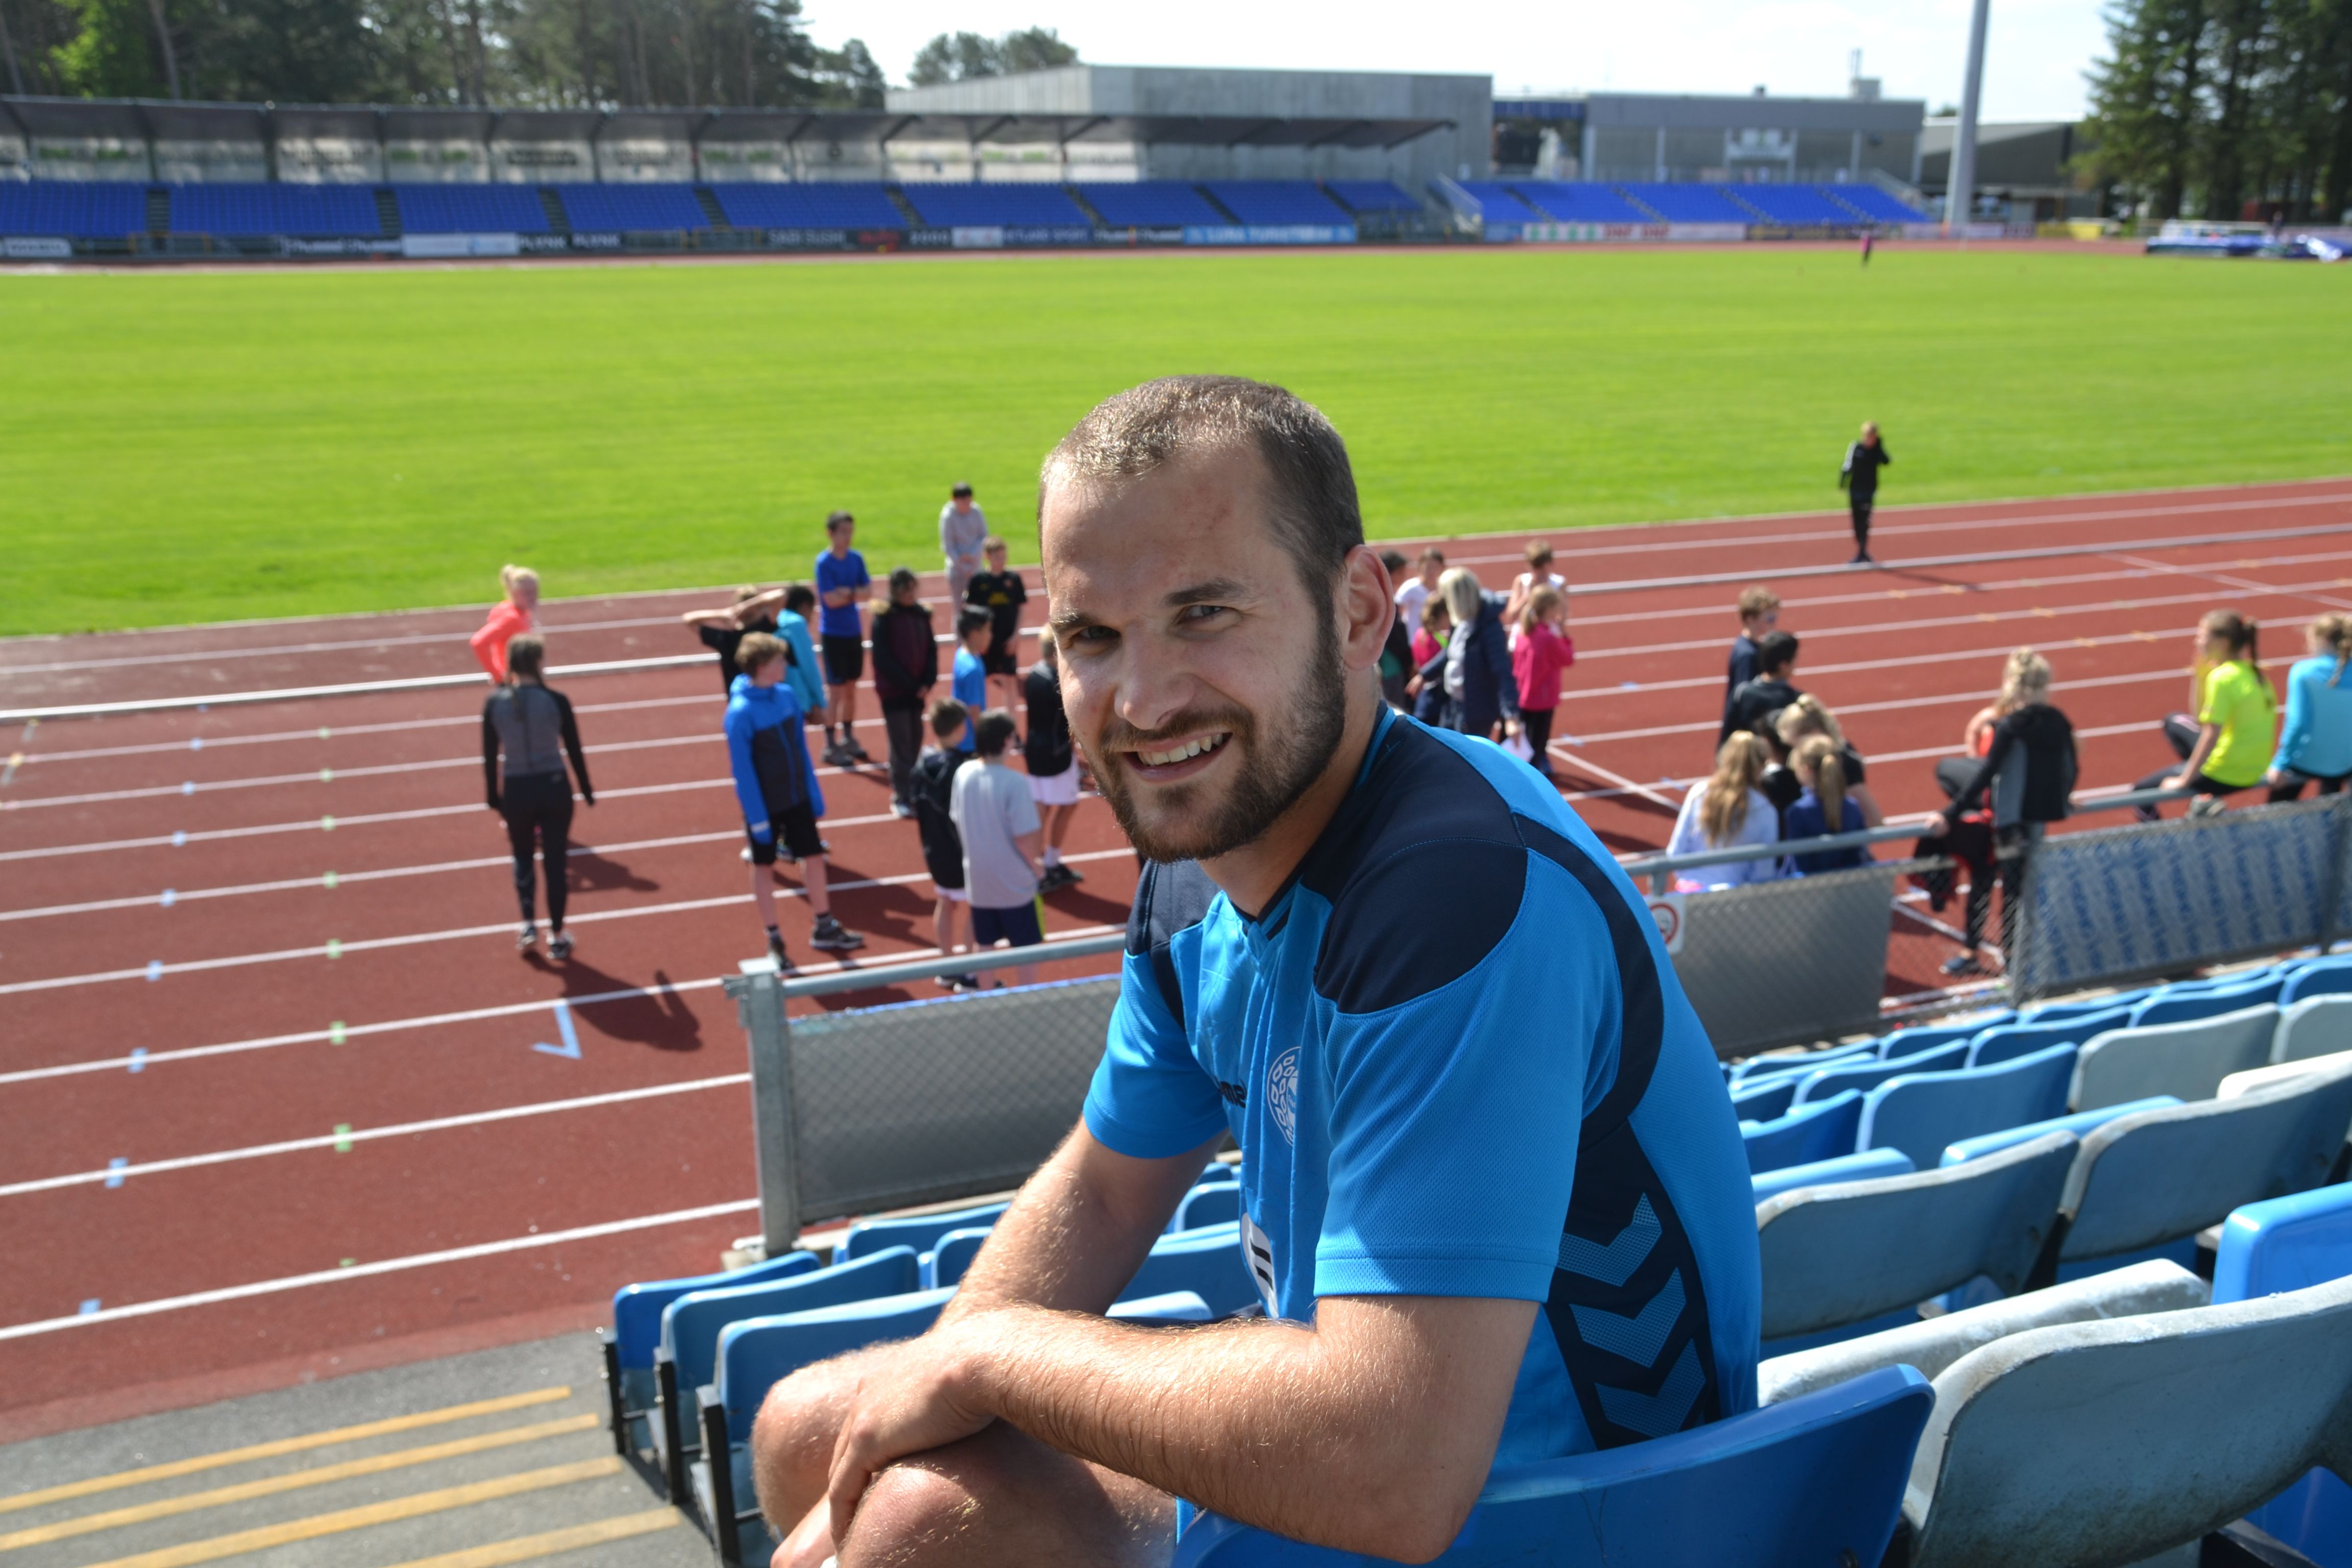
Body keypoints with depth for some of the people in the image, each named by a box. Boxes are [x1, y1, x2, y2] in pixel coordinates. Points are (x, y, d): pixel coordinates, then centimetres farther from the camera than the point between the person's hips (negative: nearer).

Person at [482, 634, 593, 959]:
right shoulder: (556, 700, -10)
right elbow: (574, 751, -4)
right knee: (555, 861, 10)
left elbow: (490, 756, 1)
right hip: (554, 788, -1)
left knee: (523, 857, 24)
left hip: (516, 791, 1)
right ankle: (557, 938, 17)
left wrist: (493, 796, 14)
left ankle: (528, 926, 19)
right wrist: (587, 790, 9)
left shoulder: (495, 703, -5)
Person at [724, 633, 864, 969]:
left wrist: (815, 793, 8)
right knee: (764, 867, 11)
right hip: (765, 805, -6)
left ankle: (824, 929, 30)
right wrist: (757, 818, -17)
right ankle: (773, 941, 24)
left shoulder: (787, 696, -3)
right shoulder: (740, 712, -21)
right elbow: (742, 770, -18)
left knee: (813, 857, 13)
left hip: (797, 799, 6)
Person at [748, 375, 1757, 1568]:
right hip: (1333, 1430, 8)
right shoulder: (1196, 865, -2)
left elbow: (1397, 1472, -36)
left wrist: (986, 1352, -22)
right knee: (804, 1435, 10)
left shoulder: (1469, 889, -31)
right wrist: (889, 1431, -2)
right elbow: (1100, 1191, 11)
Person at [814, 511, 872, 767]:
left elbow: (867, 591, 0)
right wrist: (856, 594, -7)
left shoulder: (856, 559, 4)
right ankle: (830, 746, 5)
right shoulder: (824, 563, -13)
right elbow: (831, 600, -19)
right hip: (833, 633, -6)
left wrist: (849, 593, -17)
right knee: (835, 690, -2)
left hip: (854, 631, 6)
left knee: (851, 687, 13)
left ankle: (849, 738, 26)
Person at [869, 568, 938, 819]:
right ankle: (901, 798, 2)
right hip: (894, 692, -5)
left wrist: (928, 682, -7)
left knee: (916, 741, 9)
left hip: (918, 691, 5)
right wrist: (910, 684, -14)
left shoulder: (922, 614, 4)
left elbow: (931, 650, 7)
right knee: (901, 744, -4)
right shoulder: (884, 618, -10)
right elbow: (883, 658, -13)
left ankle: (913, 791, 21)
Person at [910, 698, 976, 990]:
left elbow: (918, 815, 7)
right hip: (962, 851, -7)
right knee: (974, 909, 6)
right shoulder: (961, 766, -23)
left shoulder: (922, 763, -2)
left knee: (945, 904, 19)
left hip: (935, 850, 7)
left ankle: (947, 969, 29)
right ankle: (971, 976, 12)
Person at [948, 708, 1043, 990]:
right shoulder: (1014, 782, -24)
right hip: (1014, 882, -5)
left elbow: (958, 822, 5)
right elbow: (1024, 839, -22)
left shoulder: (963, 775, -7)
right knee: (1025, 948, 10)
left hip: (978, 879, 5)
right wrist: (1035, 865, -3)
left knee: (983, 944, 19)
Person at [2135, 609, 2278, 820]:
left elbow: (2211, 735, -22)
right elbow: (2200, 718, 13)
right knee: (2174, 722, 25)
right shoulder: (2252, 672, 7)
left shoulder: (2222, 677, -19)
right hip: (2253, 769, 9)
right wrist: (2201, 674, 5)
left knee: (2142, 791, 7)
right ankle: (2206, 799, 15)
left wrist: (2184, 781, -15)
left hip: (2224, 775, -9)